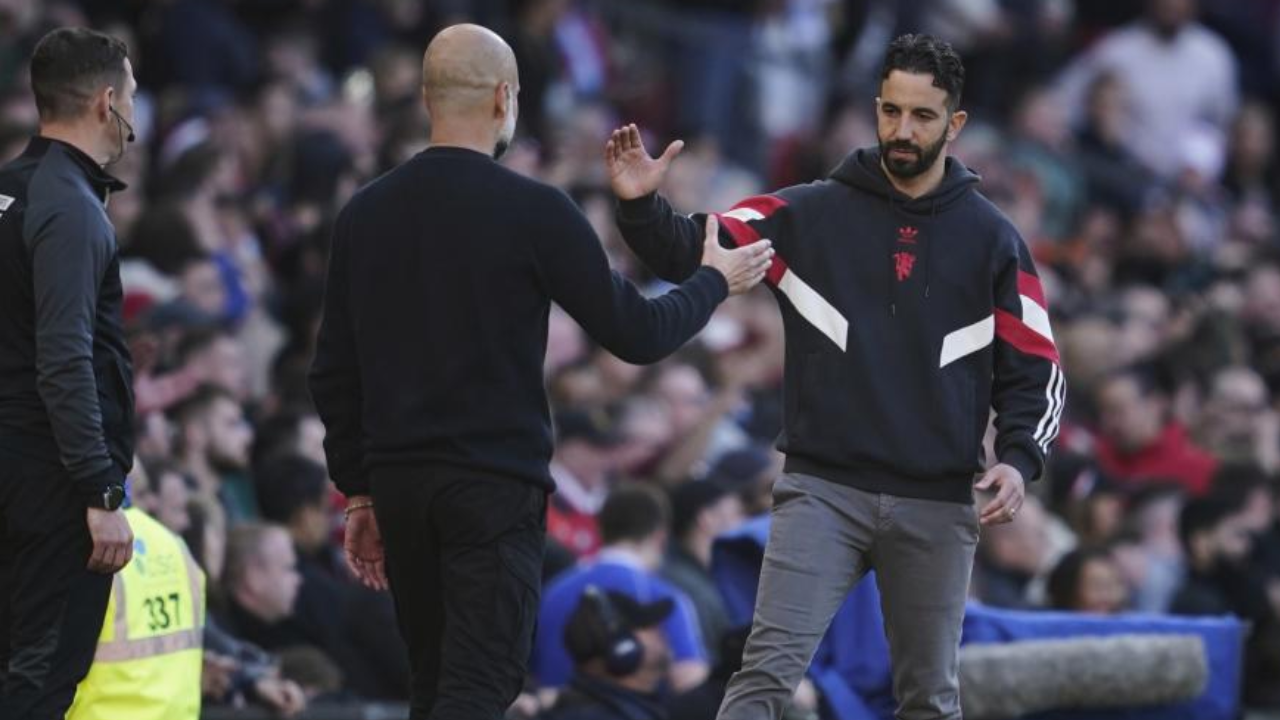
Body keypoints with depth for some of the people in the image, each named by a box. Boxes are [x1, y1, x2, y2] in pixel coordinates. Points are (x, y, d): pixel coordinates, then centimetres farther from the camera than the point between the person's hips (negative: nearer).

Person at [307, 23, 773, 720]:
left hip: (398, 485, 6)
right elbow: (635, 334, -3)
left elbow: (334, 373, 11)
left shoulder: (364, 213, 8)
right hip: (496, 487, -6)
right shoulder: (534, 211, -9)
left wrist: (358, 491, 19)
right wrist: (715, 281, 15)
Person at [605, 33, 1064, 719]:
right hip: (823, 489, -1)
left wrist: (1018, 459, -9)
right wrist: (640, 204, -22)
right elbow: (693, 250, -2)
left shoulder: (990, 238, 6)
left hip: (937, 505, 1)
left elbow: (1032, 368, 8)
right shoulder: (810, 214, 3)